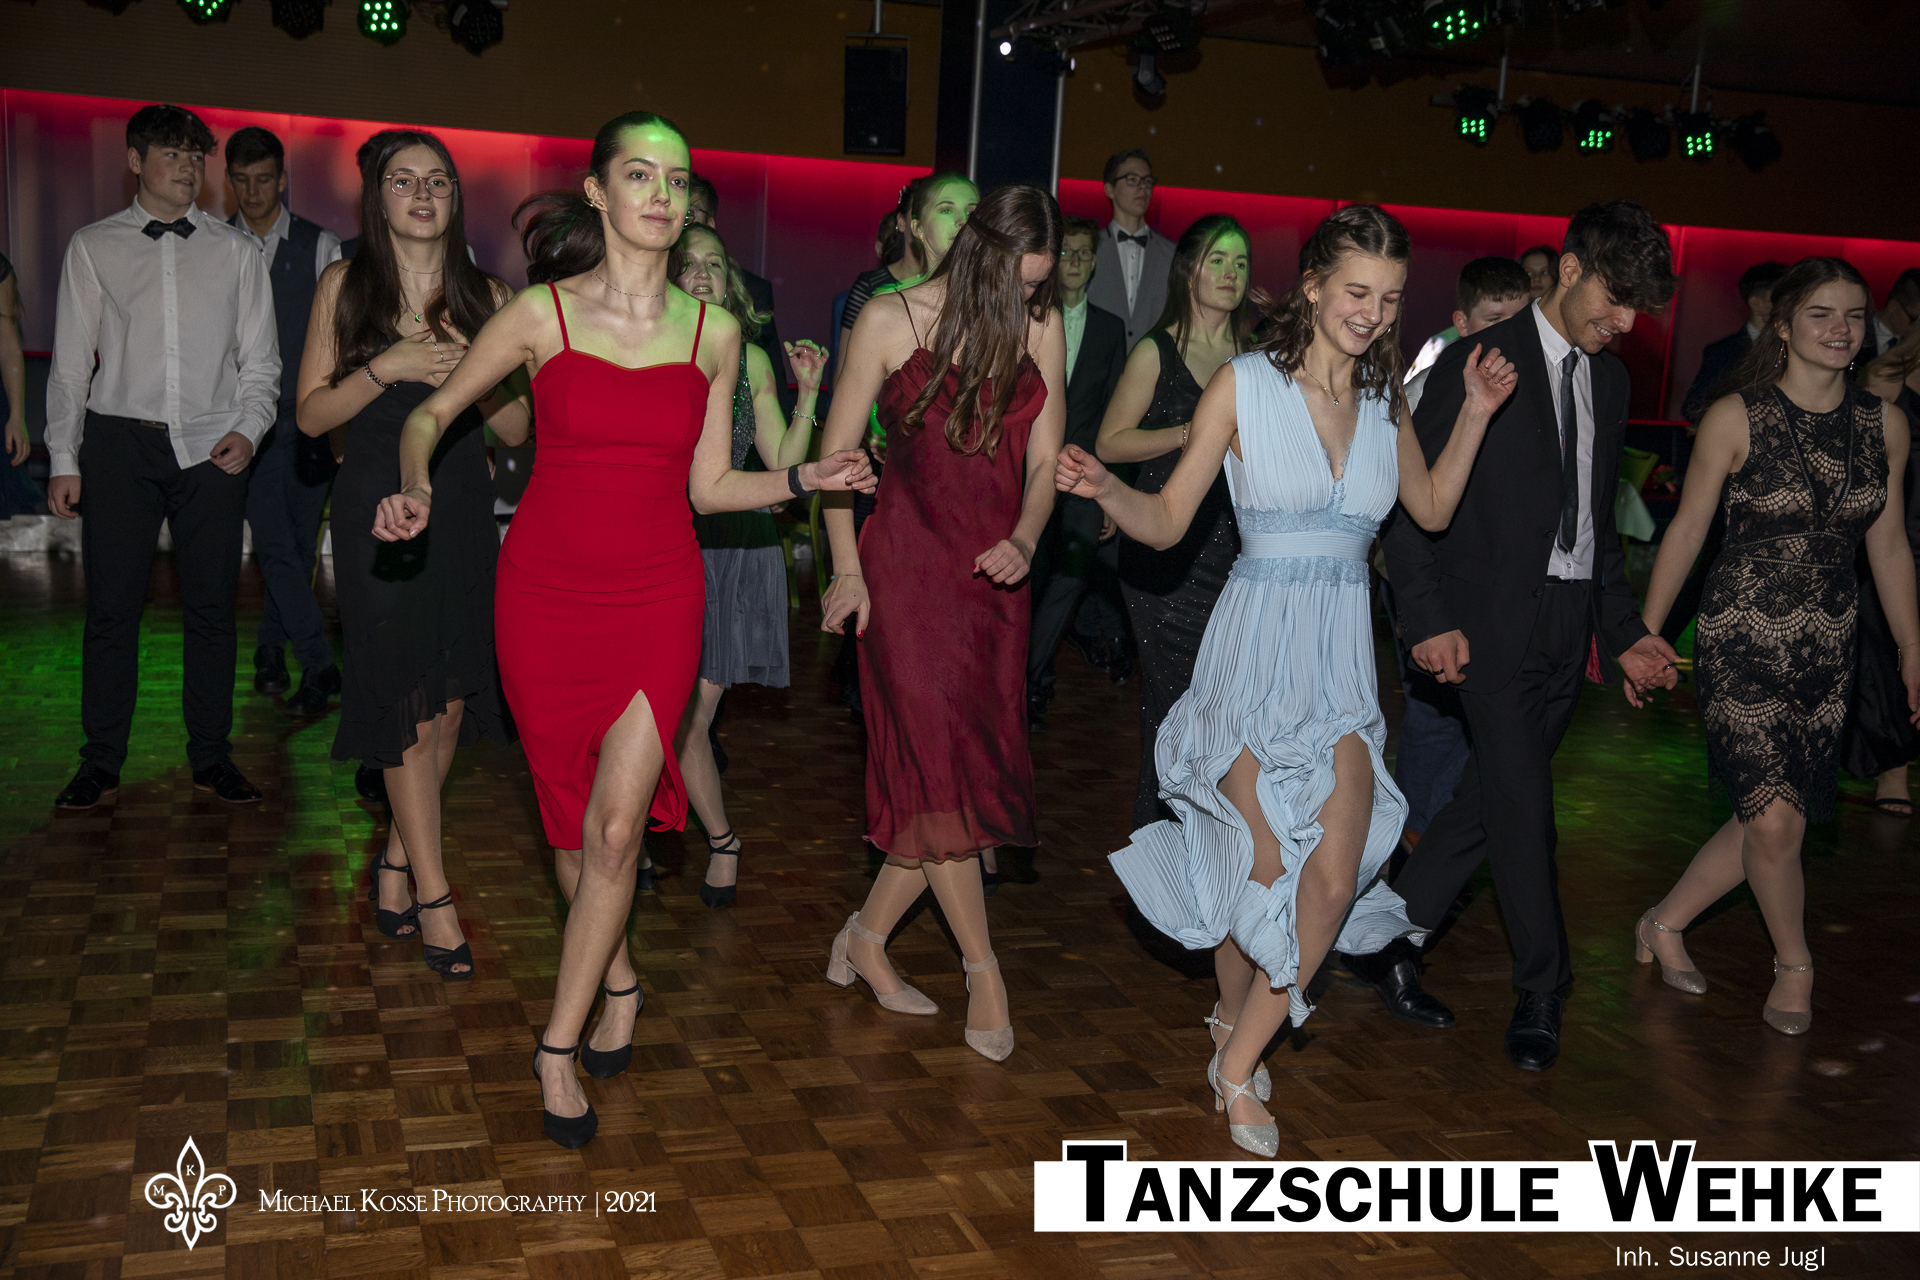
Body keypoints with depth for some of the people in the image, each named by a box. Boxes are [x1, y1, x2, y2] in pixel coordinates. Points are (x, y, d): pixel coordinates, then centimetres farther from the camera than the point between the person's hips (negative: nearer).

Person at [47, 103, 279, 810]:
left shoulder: (234, 250, 11)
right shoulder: (93, 247, 8)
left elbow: (260, 358, 10)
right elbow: (71, 361, 8)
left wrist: (249, 429, -6)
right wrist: (63, 459, 2)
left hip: (212, 446, 1)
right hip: (120, 439, -1)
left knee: (211, 604, 2)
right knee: (112, 604, 0)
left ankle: (211, 757, 12)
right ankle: (100, 762, 10)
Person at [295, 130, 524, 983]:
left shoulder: (485, 296, 8)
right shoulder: (345, 285, 3)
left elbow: (516, 430, 7)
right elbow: (311, 415, 0)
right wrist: (384, 369, -15)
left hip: (461, 509, 3)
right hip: (377, 508, -3)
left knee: (451, 704, 5)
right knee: (411, 708, -3)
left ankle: (395, 863, 23)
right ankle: (432, 896, 4)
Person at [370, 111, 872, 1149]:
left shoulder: (713, 332, 2)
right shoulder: (541, 314, -3)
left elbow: (708, 487, 6)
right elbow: (431, 413, 7)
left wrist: (806, 477, -8)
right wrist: (416, 488, -12)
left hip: (657, 597, 0)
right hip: (545, 592, 0)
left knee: (616, 822, -8)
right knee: (571, 819, 10)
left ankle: (560, 1044, 8)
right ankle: (619, 982, 36)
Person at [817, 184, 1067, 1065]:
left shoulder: (1041, 330, 7)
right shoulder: (891, 320, -3)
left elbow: (1043, 459, 7)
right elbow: (837, 448, -1)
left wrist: (1024, 540, -12)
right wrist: (848, 569, -7)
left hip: (995, 574, 4)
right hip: (907, 563, -4)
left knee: (974, 770, 4)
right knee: (939, 767, -7)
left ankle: (865, 938, 21)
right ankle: (983, 970, 6)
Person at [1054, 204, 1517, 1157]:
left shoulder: (1384, 399, 10)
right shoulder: (1245, 383, -4)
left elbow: (1432, 509, 23)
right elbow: (1167, 521, -3)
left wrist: (1474, 416, 11)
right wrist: (1106, 490, -23)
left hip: (1342, 657, 4)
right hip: (1256, 648, -4)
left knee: (1337, 878, -7)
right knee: (1261, 864, 0)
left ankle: (1238, 1063, 14)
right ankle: (1237, 1018, 33)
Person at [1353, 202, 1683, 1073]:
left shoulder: (1609, 379, 14)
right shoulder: (1479, 364, -7)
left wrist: (1624, 631, 15)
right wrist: (1428, 617, -15)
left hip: (1570, 622, 6)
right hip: (1495, 619, -6)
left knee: (1491, 798, 8)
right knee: (1523, 805, -4)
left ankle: (1384, 939, 21)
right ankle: (1541, 992, 11)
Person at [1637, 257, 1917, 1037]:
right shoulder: (1736, 418, -7)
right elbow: (1687, 530, -1)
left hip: (1828, 649, 5)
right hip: (1743, 638, -4)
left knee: (1769, 819, 7)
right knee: (1774, 817, -11)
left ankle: (1665, 925, 29)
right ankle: (1794, 964, 16)